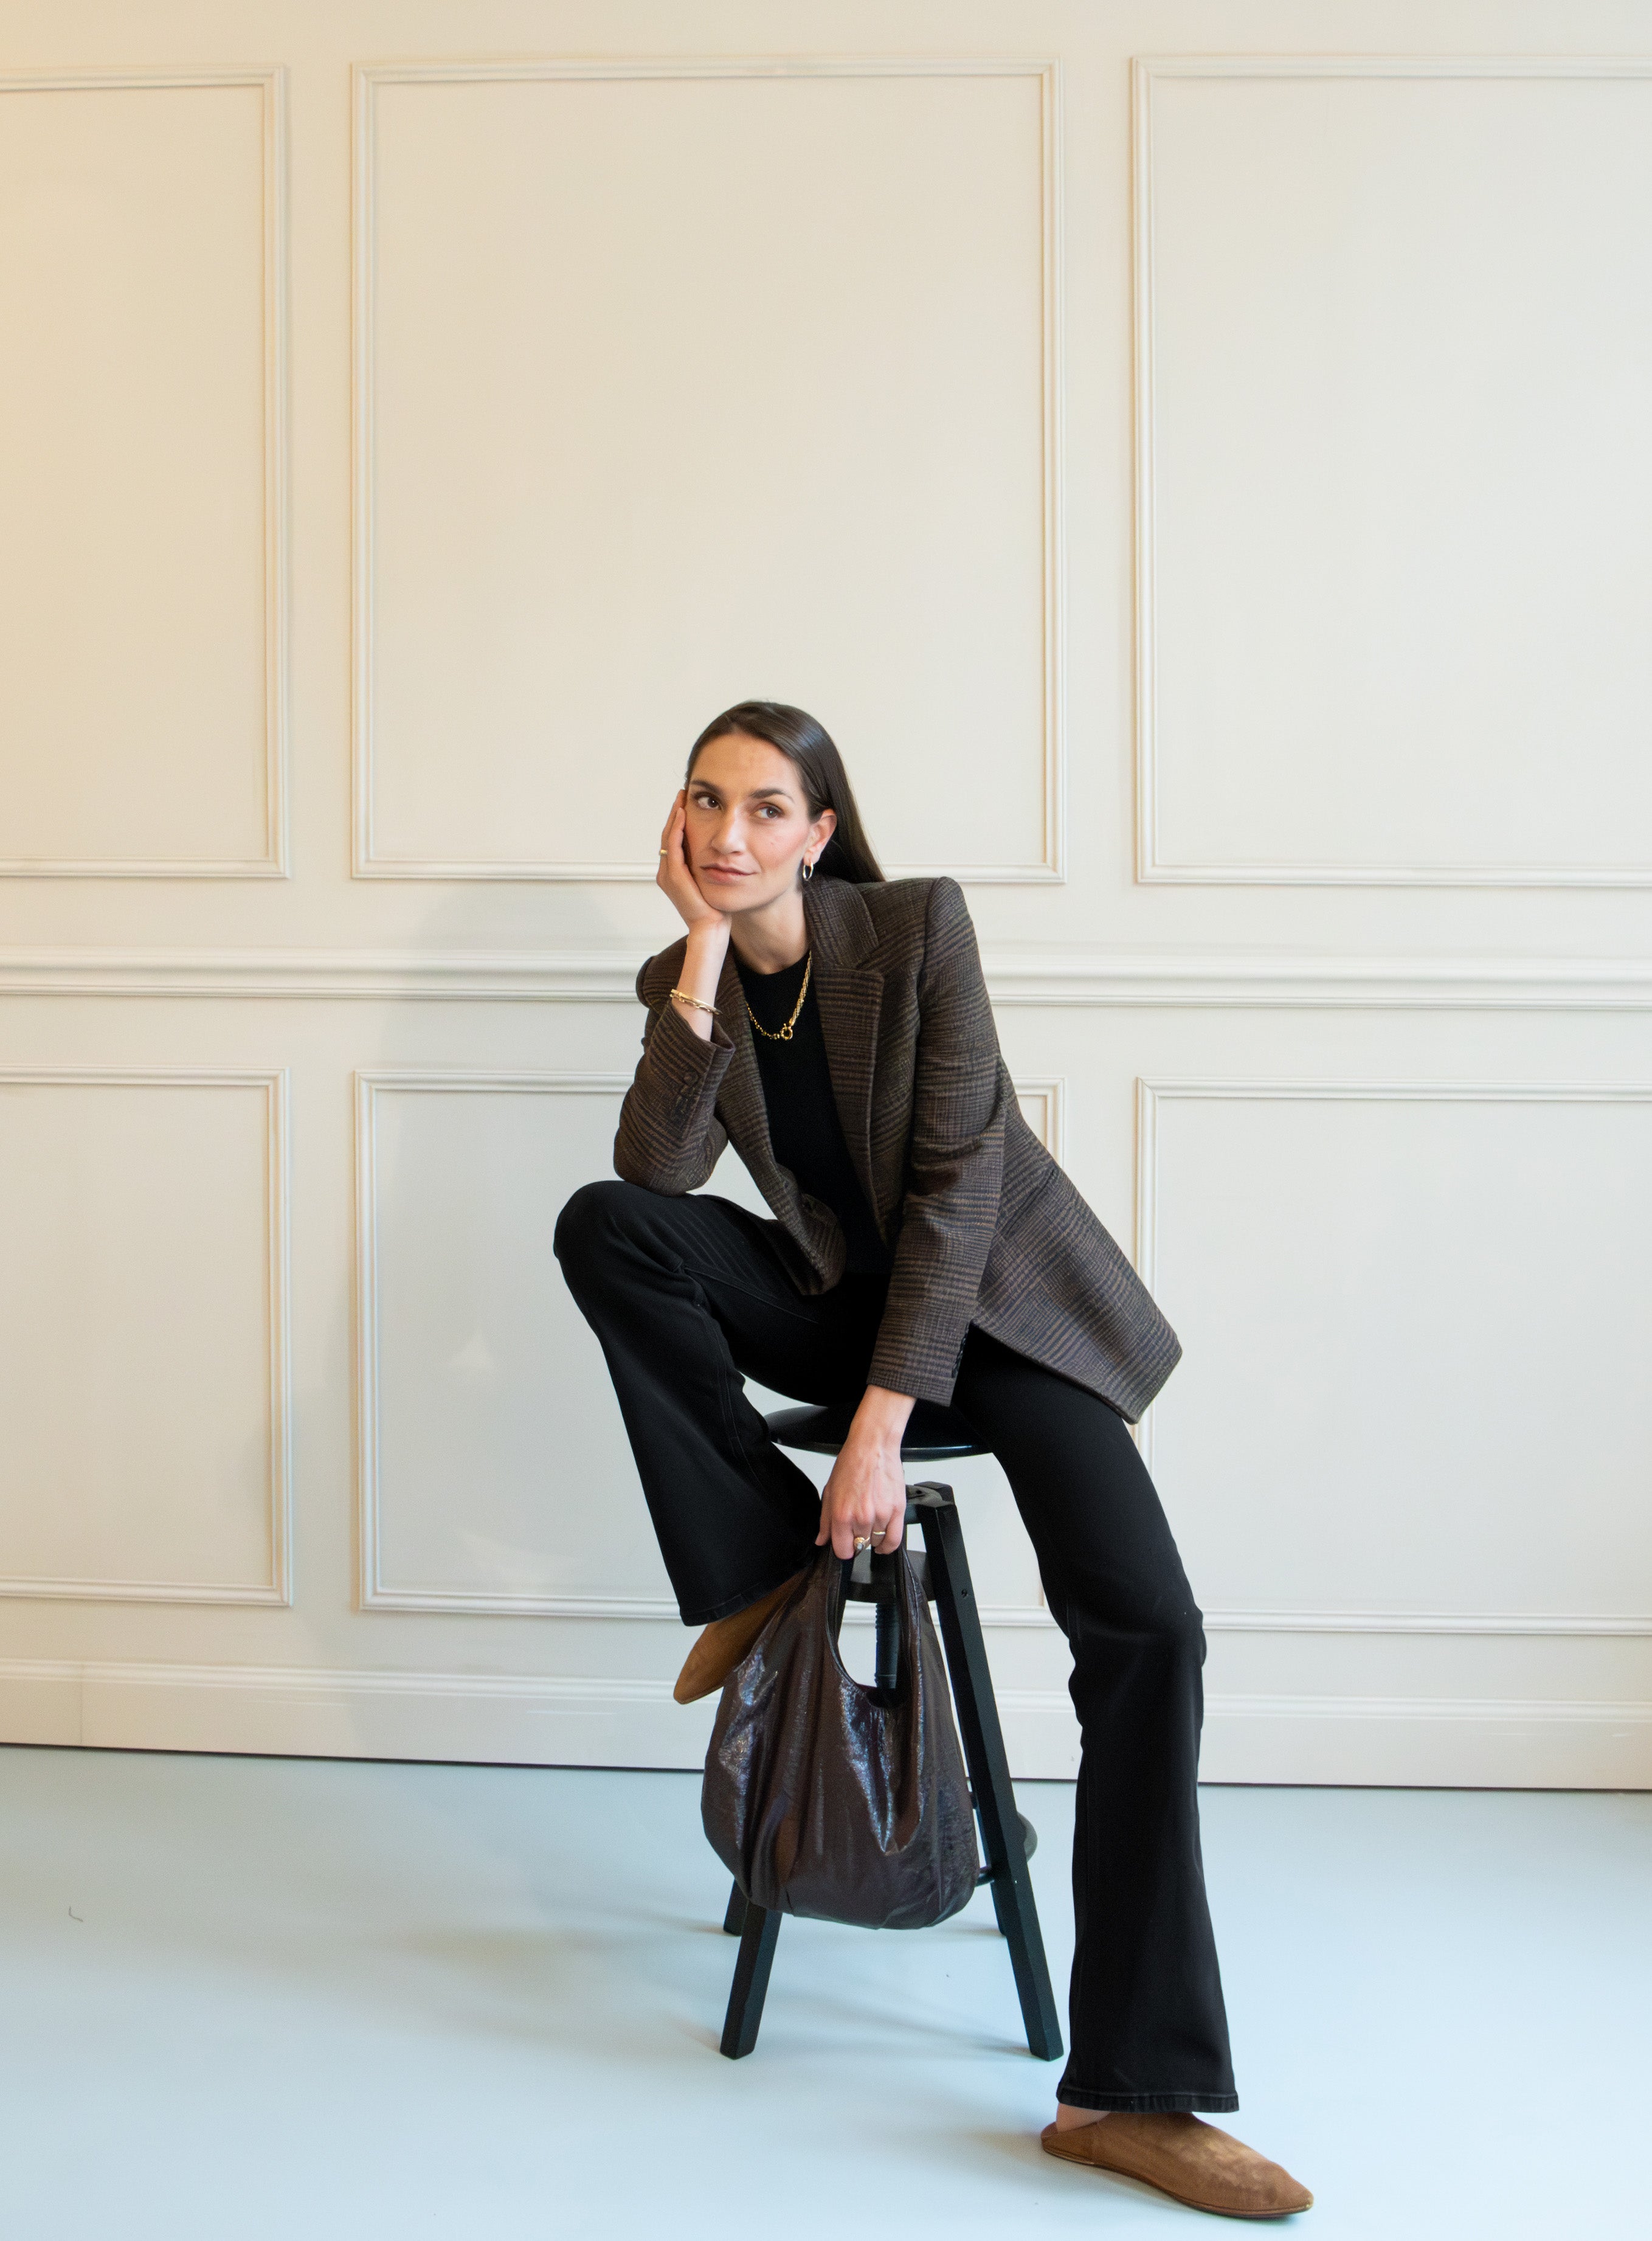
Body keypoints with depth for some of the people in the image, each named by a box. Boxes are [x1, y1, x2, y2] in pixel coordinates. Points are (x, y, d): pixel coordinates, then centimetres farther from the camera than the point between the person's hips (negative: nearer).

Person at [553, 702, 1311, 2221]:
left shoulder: (917, 926, -15)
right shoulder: (682, 979, -2)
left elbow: (956, 1181, -19)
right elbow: (654, 1178, -18)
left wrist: (879, 1429, -24)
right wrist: (706, 960, -22)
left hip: (1001, 1294, -3)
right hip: (843, 1301, 4)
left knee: (1147, 1630, -23)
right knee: (601, 1227, -23)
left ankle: (1128, 2092, -18)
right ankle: (763, 1571, -9)